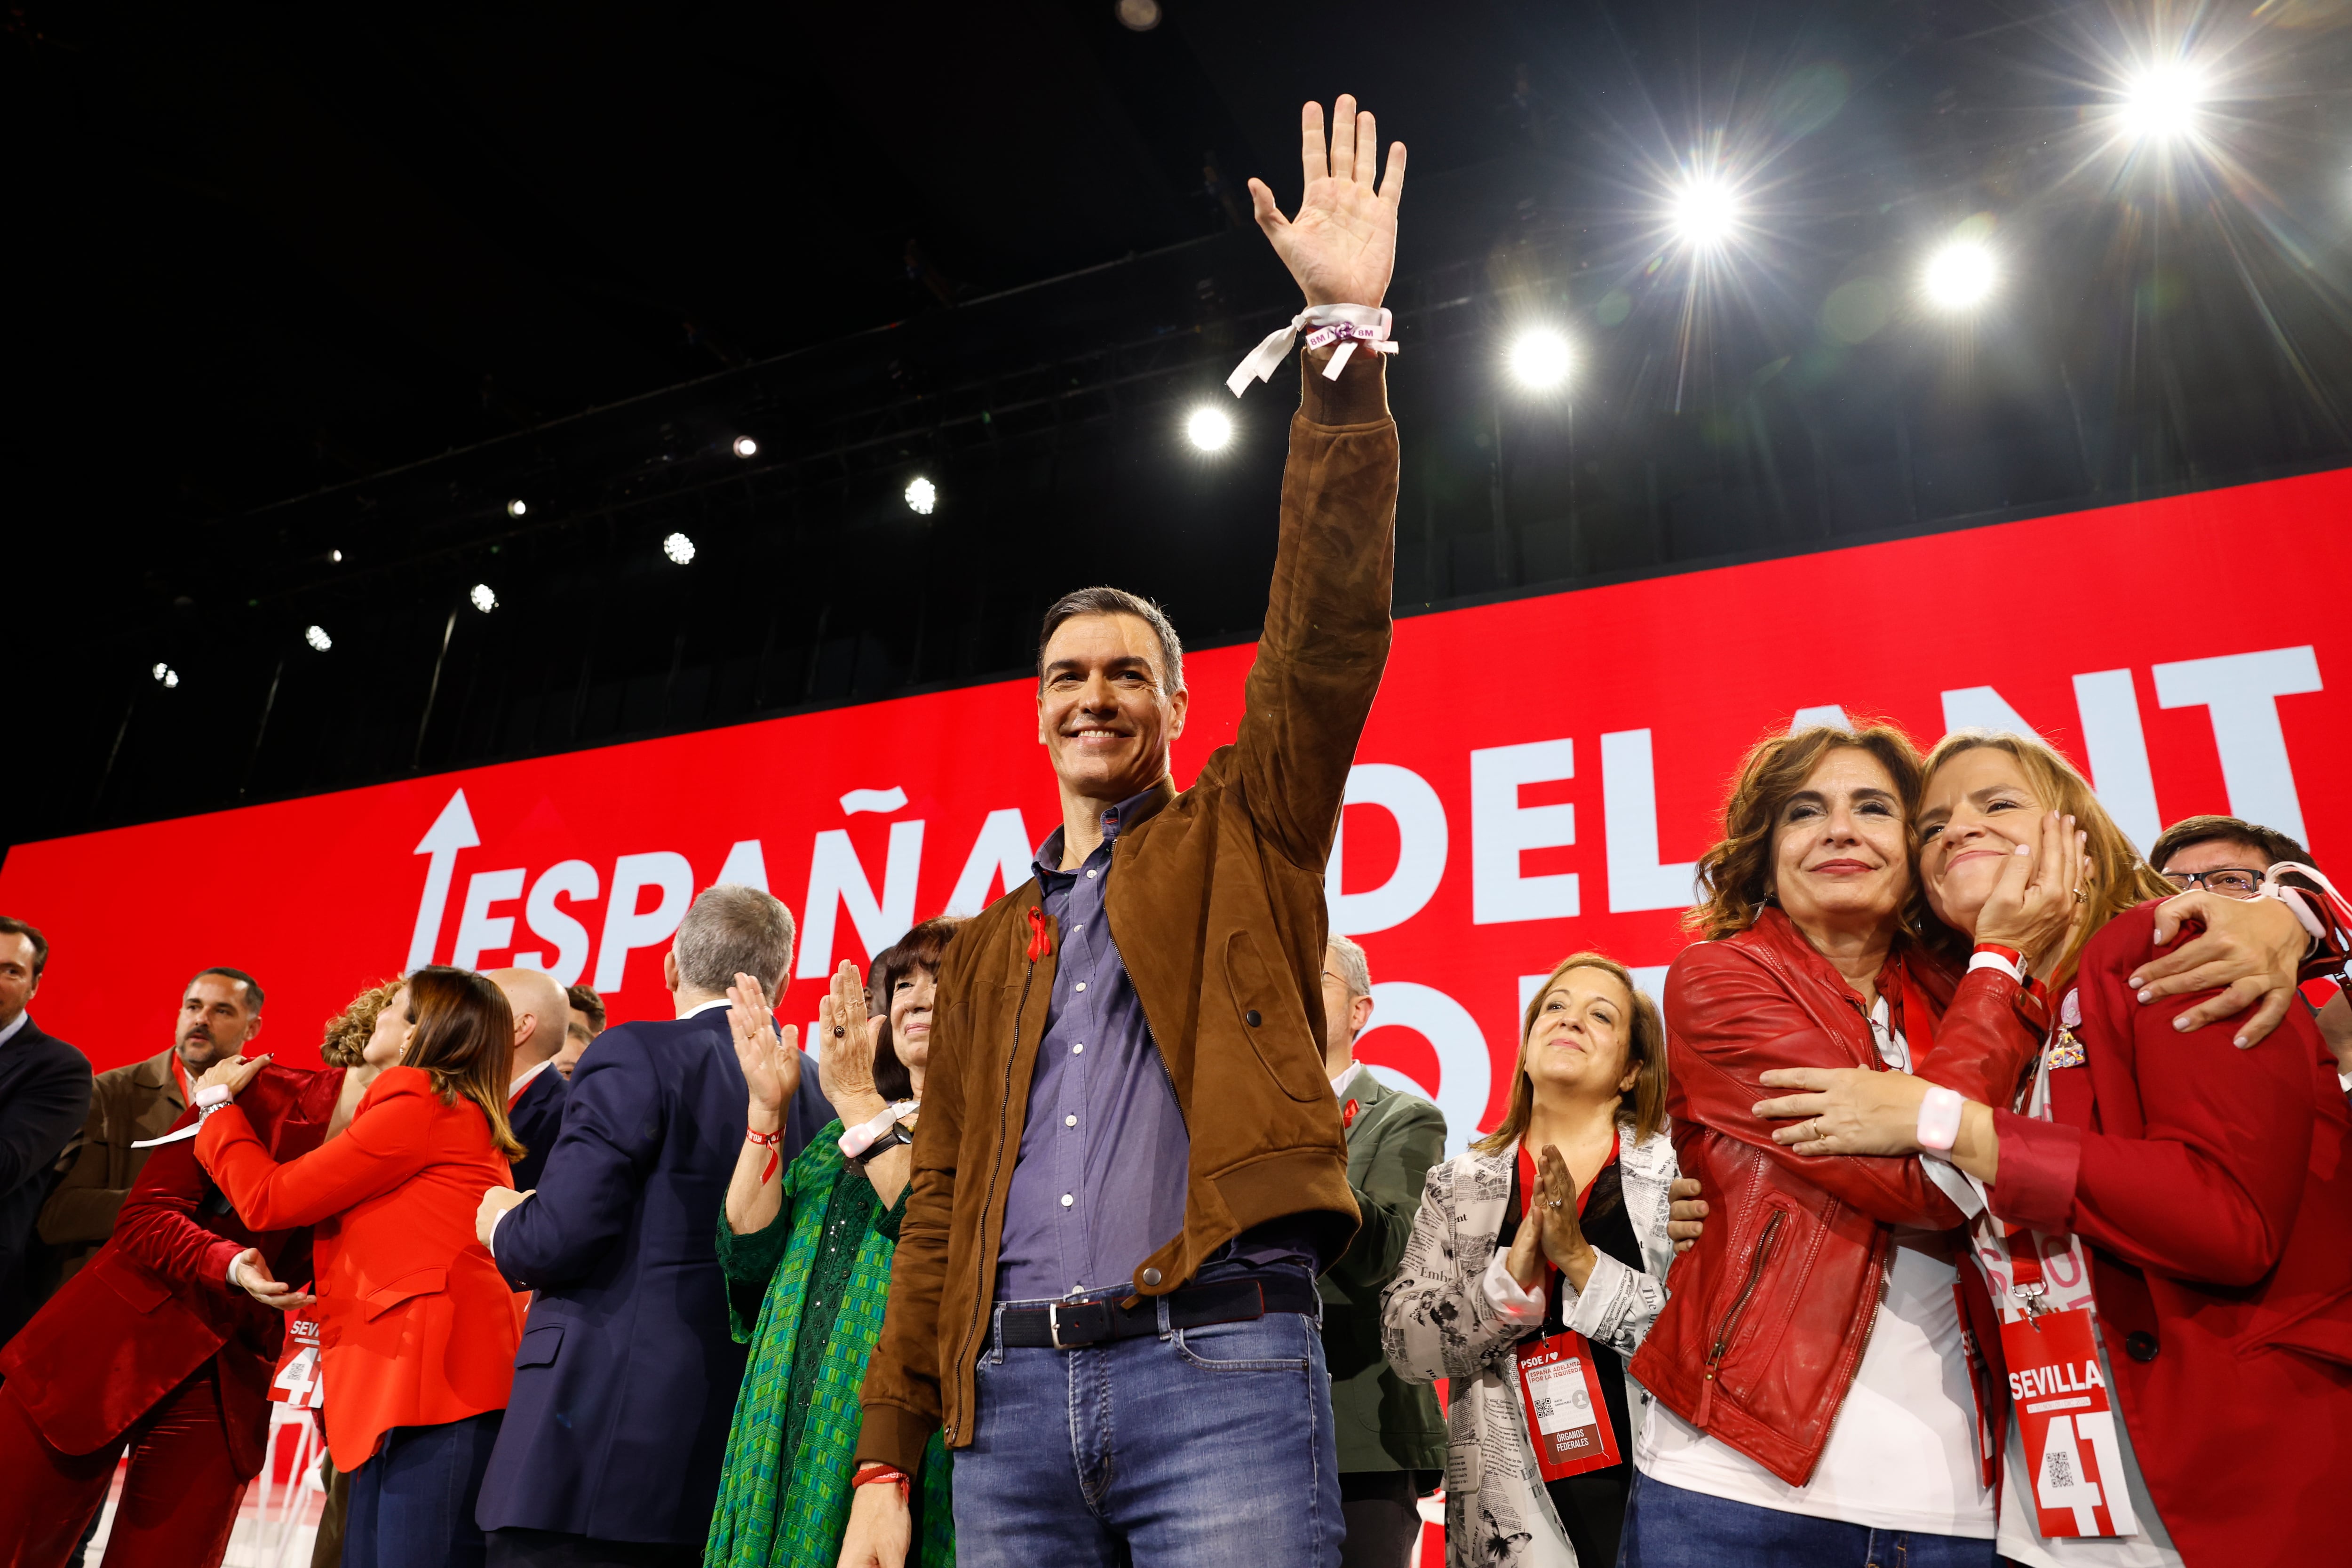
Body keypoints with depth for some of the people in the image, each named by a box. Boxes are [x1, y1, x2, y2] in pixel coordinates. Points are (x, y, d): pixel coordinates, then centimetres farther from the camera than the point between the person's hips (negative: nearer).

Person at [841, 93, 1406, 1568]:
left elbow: (1331, 633, -6)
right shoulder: (993, 943, 18)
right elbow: (942, 1206, 15)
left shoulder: (1243, 835, 9)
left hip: (1223, 1365, -3)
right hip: (1010, 1391, 4)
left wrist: (1348, 336, -12)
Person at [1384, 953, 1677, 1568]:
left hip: (1653, 1491, -1)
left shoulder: (1681, 1170, 0)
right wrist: (1515, 1271, -17)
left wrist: (1581, 1261, -19)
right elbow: (1407, 1345, -3)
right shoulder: (1458, 1187, 5)